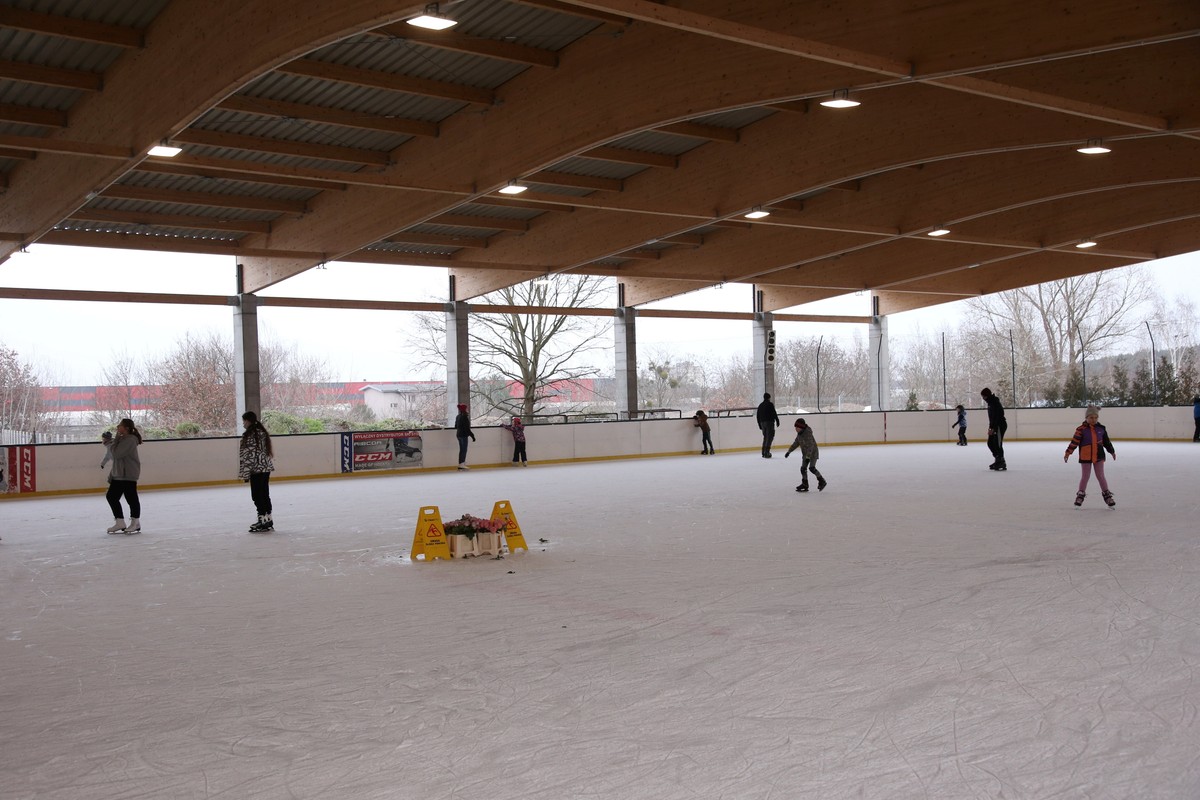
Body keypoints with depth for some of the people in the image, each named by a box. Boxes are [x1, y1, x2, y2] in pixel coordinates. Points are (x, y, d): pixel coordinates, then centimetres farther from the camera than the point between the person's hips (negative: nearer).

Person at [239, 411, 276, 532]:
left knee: (257, 496, -3)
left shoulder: (249, 435, -15)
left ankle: (263, 521, -2)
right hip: (266, 468, 9)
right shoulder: (263, 432, 12)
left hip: (256, 470, -9)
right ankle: (268, 520, 20)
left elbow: (248, 456, -18)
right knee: (265, 495, 14)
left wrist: (245, 473, -14)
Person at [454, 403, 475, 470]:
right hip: (463, 435, -9)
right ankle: (462, 464, -7)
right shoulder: (464, 417, -16)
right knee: (464, 450, -5)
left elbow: (456, 426, 19)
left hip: (459, 434, 9)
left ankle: (460, 464, 16)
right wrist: (472, 435, -15)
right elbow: (467, 428, -19)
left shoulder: (458, 417, 10)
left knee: (461, 450, 14)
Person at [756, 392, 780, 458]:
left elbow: (758, 416, 16)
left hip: (762, 423, 7)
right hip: (769, 423, -7)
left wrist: (760, 425, 22)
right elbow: (774, 414, -14)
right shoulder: (770, 404, -7)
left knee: (765, 437, 16)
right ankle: (766, 453, -14)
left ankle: (764, 453, 16)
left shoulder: (760, 405, 14)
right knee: (769, 437, -7)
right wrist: (777, 421, -6)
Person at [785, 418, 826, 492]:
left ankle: (822, 481, -4)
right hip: (806, 454, 9)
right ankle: (805, 484, 12)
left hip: (813, 453, -9)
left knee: (812, 467, -18)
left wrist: (808, 457, -36)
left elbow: (810, 446, -30)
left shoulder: (808, 434, -26)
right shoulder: (799, 434, 1)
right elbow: (796, 443, 14)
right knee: (803, 468, 4)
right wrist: (789, 451, 14)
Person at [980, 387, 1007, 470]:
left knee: (998, 444, -11)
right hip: (995, 426, 11)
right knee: (990, 443, 13)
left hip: (1000, 425, -11)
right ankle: (998, 461, 20)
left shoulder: (995, 403, -18)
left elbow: (996, 417, -24)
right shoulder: (990, 402, 14)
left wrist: (992, 428, -25)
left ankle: (1002, 463, -7)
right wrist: (990, 427, 15)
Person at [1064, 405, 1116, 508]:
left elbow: (1106, 441, 13)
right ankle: (1080, 495, 19)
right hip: (1085, 456, -2)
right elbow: (1074, 442, -11)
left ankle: (1106, 494, 14)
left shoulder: (1101, 429, 2)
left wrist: (1112, 451, 20)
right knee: (1086, 476, 5)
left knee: (1100, 476, 6)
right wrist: (1068, 453, -15)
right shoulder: (1081, 429, -10)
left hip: (1098, 456, 2)